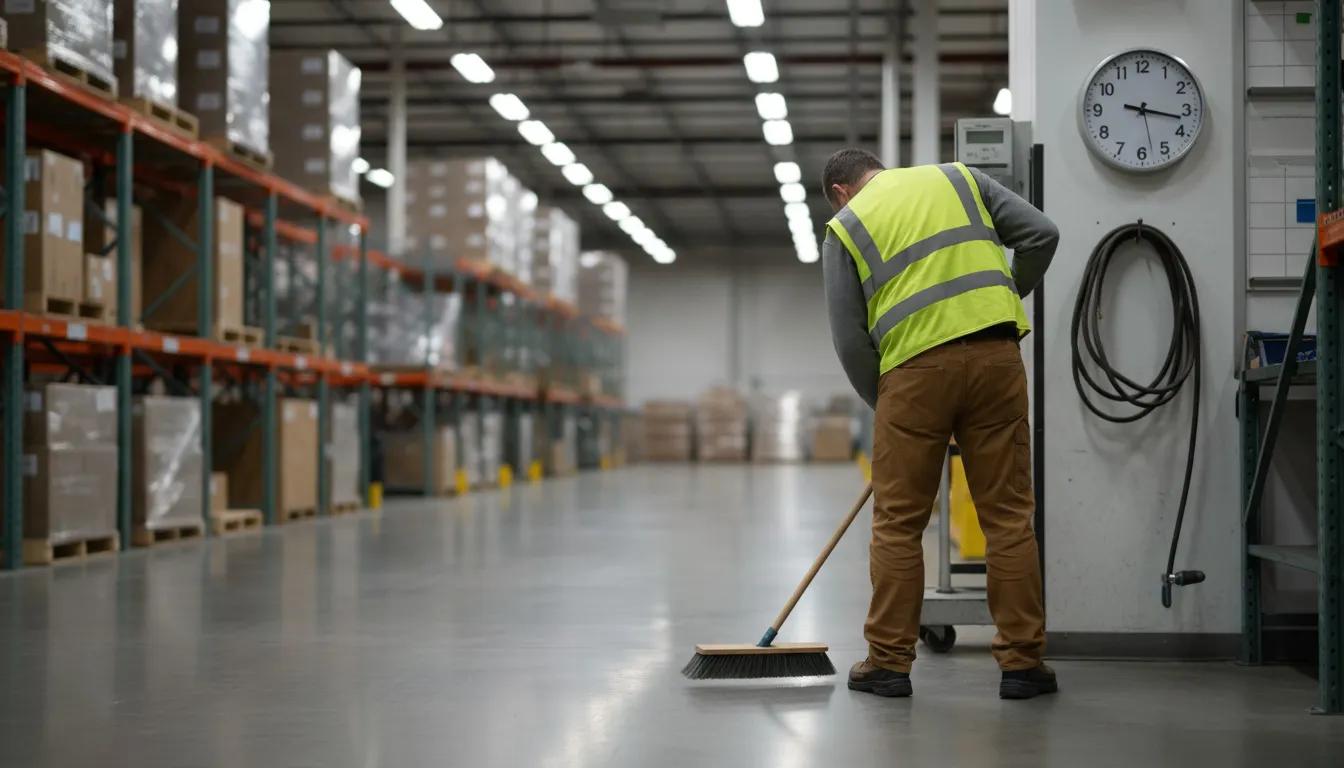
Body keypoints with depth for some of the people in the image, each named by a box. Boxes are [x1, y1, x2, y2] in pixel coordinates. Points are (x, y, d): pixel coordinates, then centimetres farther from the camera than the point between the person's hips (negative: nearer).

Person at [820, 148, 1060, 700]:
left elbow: (850, 339, 6)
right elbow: (1041, 234, 11)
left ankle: (888, 662, 11)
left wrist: (881, 404, 18)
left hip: (916, 368, -2)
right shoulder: (958, 178, 19)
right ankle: (1022, 662, 7)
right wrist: (1009, 295, 27)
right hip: (996, 352, 2)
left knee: (897, 523, 8)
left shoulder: (844, 228, 12)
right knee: (1009, 515, 6)